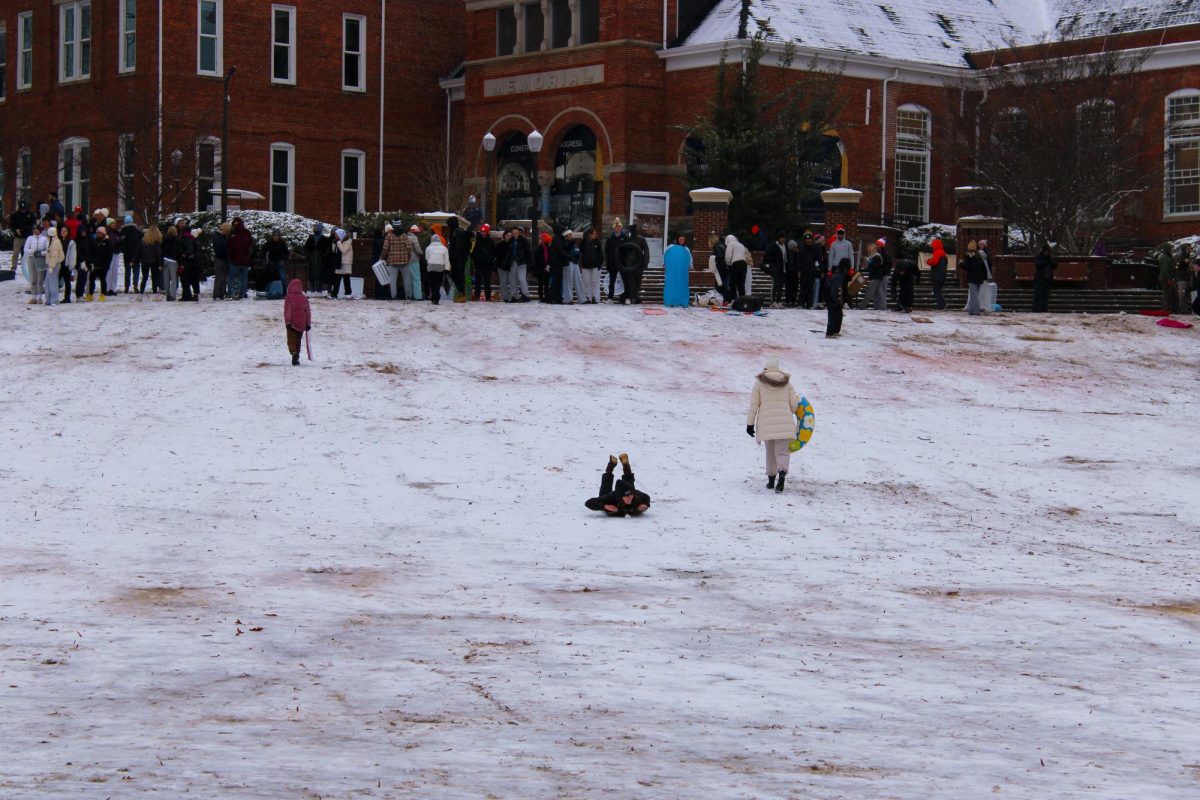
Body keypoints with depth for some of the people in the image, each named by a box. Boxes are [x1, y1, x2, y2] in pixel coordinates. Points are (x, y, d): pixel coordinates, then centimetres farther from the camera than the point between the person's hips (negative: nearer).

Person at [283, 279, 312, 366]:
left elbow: (287, 311, -14)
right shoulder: (304, 298, 6)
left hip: (292, 323, -4)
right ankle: (296, 359, 14)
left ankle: (294, 353, -28)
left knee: (291, 341, -1)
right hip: (301, 324, 4)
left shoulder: (289, 298, -7)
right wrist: (308, 324, 15)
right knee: (298, 342, 15)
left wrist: (287, 322, -14)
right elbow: (308, 311, 9)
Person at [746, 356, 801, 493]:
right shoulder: (786, 382, 7)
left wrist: (750, 423, 5)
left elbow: (753, 404, 1)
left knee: (770, 452, 18)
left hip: (766, 424, 0)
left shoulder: (759, 382, 3)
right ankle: (782, 473, -29)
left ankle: (771, 479, 22)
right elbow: (794, 403, 8)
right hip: (785, 423, 0)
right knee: (782, 451, -2)